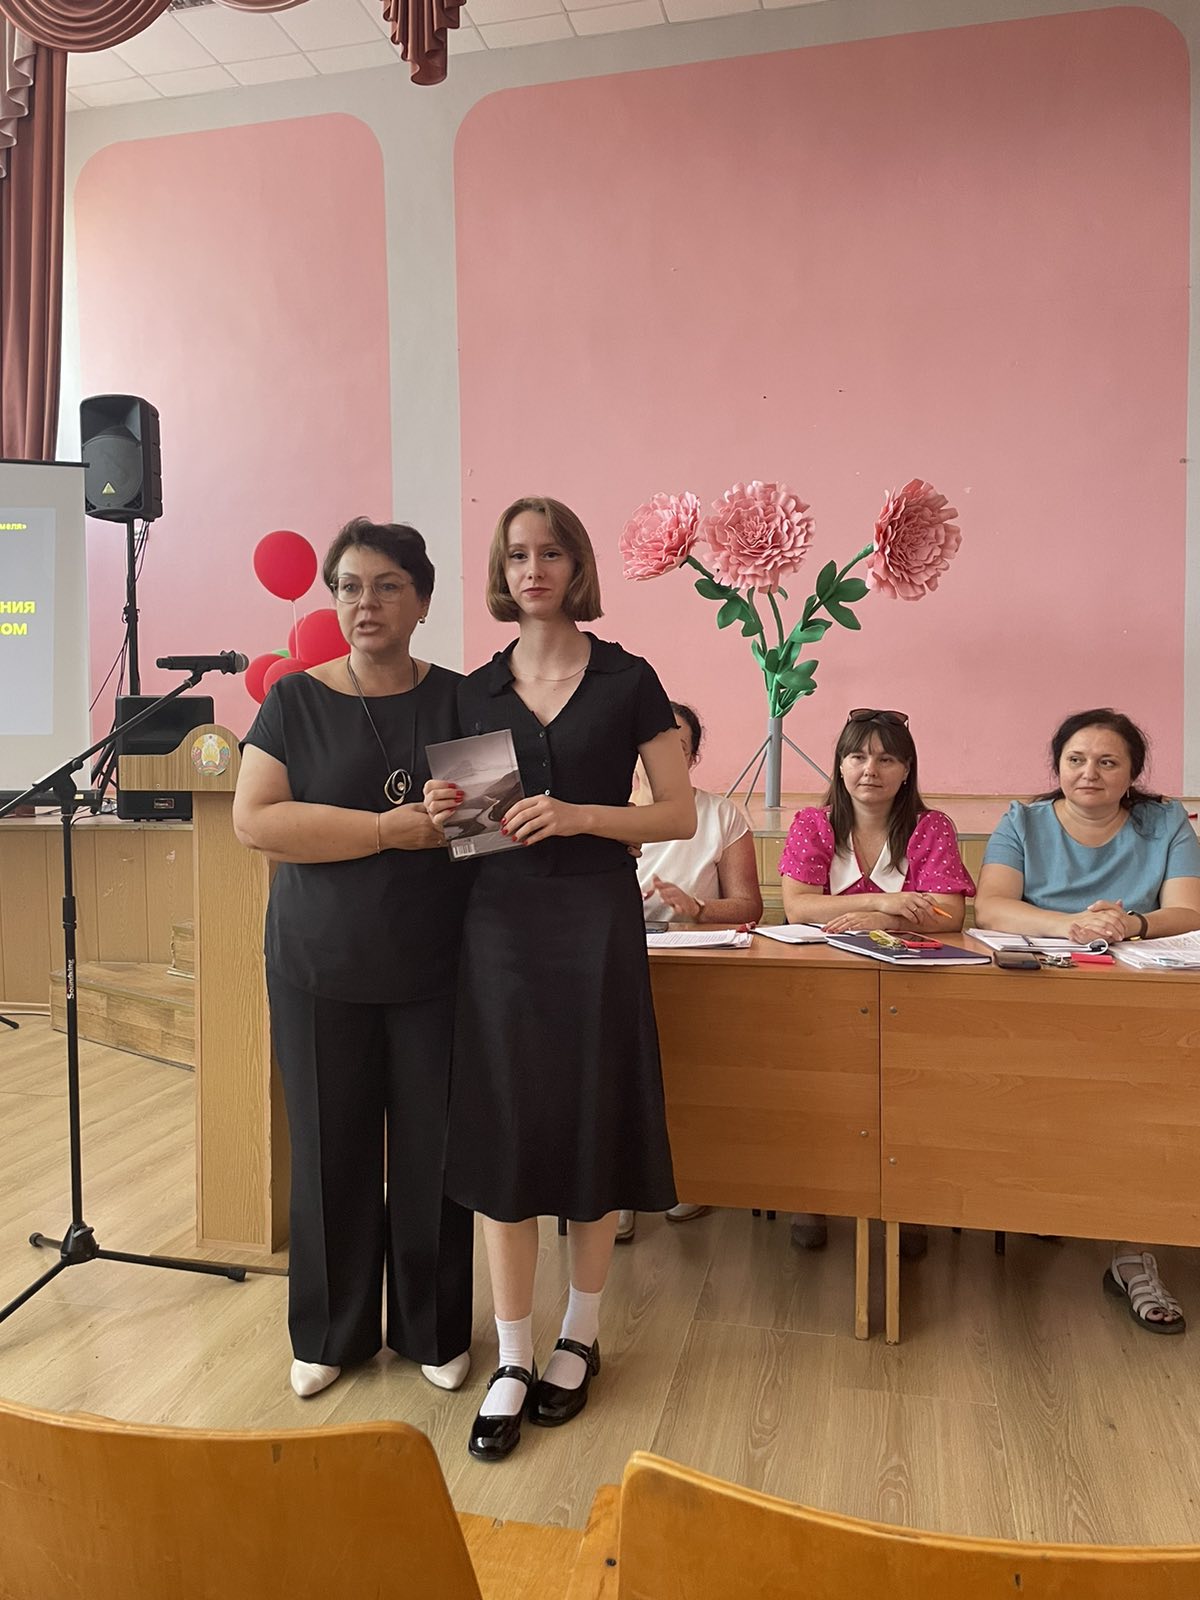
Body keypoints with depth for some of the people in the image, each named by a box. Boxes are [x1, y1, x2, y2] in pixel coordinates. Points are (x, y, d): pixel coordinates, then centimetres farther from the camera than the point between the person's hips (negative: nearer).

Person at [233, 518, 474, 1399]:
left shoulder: (460, 699, 3)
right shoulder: (295, 701, 0)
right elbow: (254, 819, -11)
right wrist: (389, 829, -17)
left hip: (435, 970, 0)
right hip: (321, 969, 0)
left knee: (432, 1152, 8)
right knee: (331, 1151, 10)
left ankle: (435, 1329, 30)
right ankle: (333, 1332, 32)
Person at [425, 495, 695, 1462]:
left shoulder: (627, 681, 0)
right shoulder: (476, 691, 9)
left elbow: (681, 814, -2)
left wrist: (580, 815, -16)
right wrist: (446, 814, -6)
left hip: (597, 919, -2)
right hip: (501, 920, 3)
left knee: (592, 1125, 6)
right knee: (502, 1130, 2)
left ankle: (580, 1338, 28)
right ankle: (513, 1363, 18)